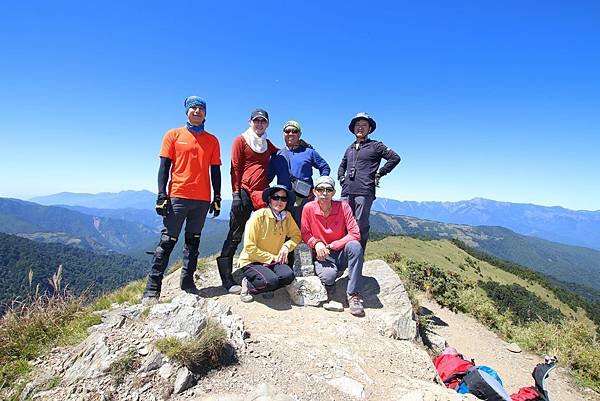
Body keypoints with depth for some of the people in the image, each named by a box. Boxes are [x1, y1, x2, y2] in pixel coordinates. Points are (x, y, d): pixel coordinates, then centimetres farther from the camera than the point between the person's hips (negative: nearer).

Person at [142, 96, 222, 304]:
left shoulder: (212, 140, 13)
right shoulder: (173, 135, 7)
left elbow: (215, 171, 12)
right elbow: (164, 167, 2)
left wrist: (217, 198, 6)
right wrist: (162, 195, -7)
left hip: (202, 200, 3)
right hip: (177, 197, -2)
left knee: (193, 241, 9)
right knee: (167, 241, -3)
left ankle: (187, 280, 17)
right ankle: (152, 288, 3)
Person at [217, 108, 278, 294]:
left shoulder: (268, 144, 19)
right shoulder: (241, 140, 5)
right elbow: (235, 168, -2)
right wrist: (236, 193, -10)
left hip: (263, 194, 6)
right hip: (244, 193, -5)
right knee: (235, 237, -4)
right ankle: (227, 279, 1)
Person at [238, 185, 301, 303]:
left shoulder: (287, 216, -1)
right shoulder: (259, 216, -17)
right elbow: (249, 248, -17)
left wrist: (286, 246, -12)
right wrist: (272, 258, -15)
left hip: (274, 261, 5)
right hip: (252, 261, -4)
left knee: (288, 275, -25)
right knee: (271, 281, -31)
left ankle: (266, 288, 3)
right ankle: (248, 285, -1)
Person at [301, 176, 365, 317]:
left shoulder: (343, 206, -10)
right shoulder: (308, 208, -7)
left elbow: (355, 234, -14)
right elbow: (305, 234, 3)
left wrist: (331, 246, -18)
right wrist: (316, 243, -18)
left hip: (341, 253, 1)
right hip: (322, 255, -1)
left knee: (355, 246, -33)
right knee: (329, 275, -34)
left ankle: (353, 295, -20)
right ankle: (328, 289, 8)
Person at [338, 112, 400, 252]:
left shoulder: (375, 145, 8)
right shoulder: (350, 148, 24)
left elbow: (395, 158, 1)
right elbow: (342, 166, 38)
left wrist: (379, 174, -1)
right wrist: (341, 178, 20)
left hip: (365, 192, -5)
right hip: (347, 192, 5)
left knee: (361, 225, -6)